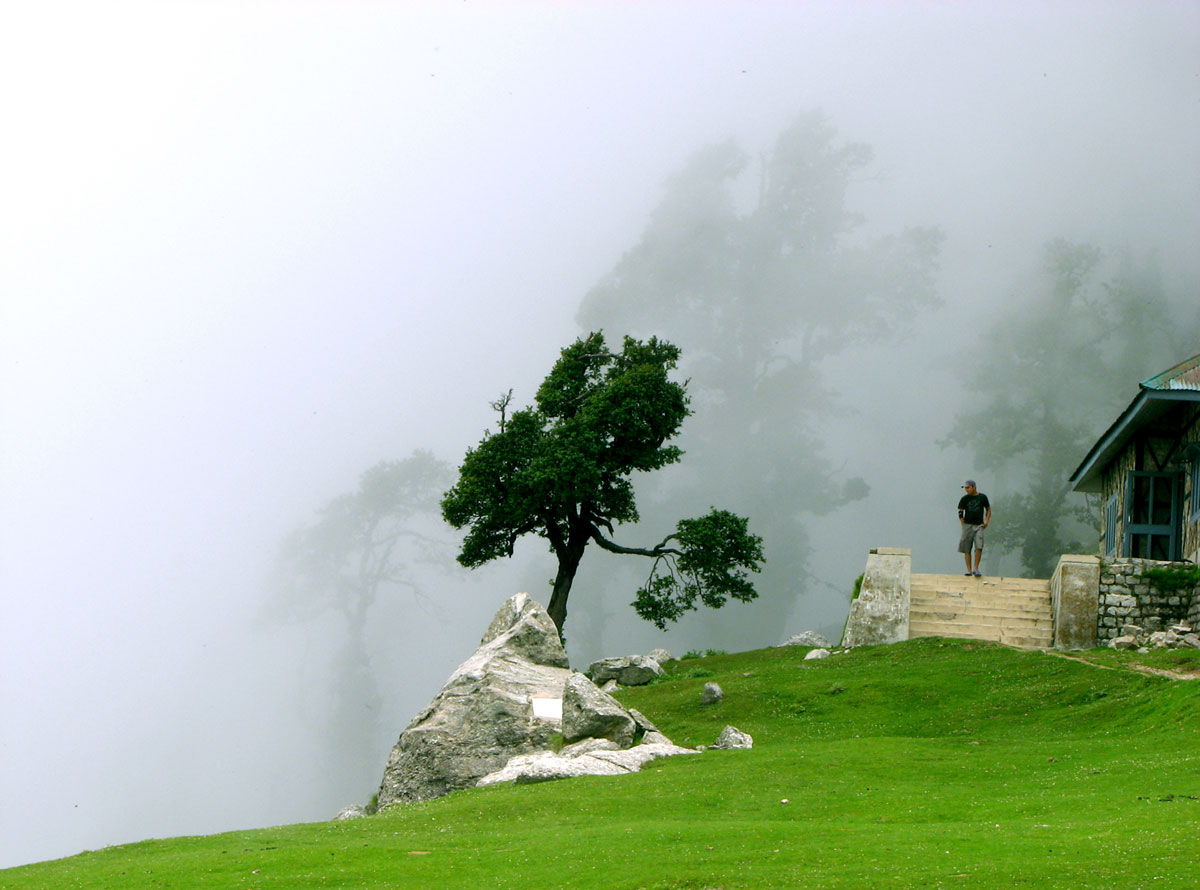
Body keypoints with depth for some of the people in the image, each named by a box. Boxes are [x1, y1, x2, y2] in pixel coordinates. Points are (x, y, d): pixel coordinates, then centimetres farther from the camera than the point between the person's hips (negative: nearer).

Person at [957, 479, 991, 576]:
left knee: (979, 547, -14)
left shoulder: (982, 497, 5)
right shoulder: (964, 498, 4)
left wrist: (987, 520, 1)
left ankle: (976, 569, -8)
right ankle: (969, 570, 5)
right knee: (967, 549, 0)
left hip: (979, 526, -1)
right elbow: (960, 512, 7)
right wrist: (963, 524, -3)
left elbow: (988, 509, 15)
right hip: (967, 525, 1)